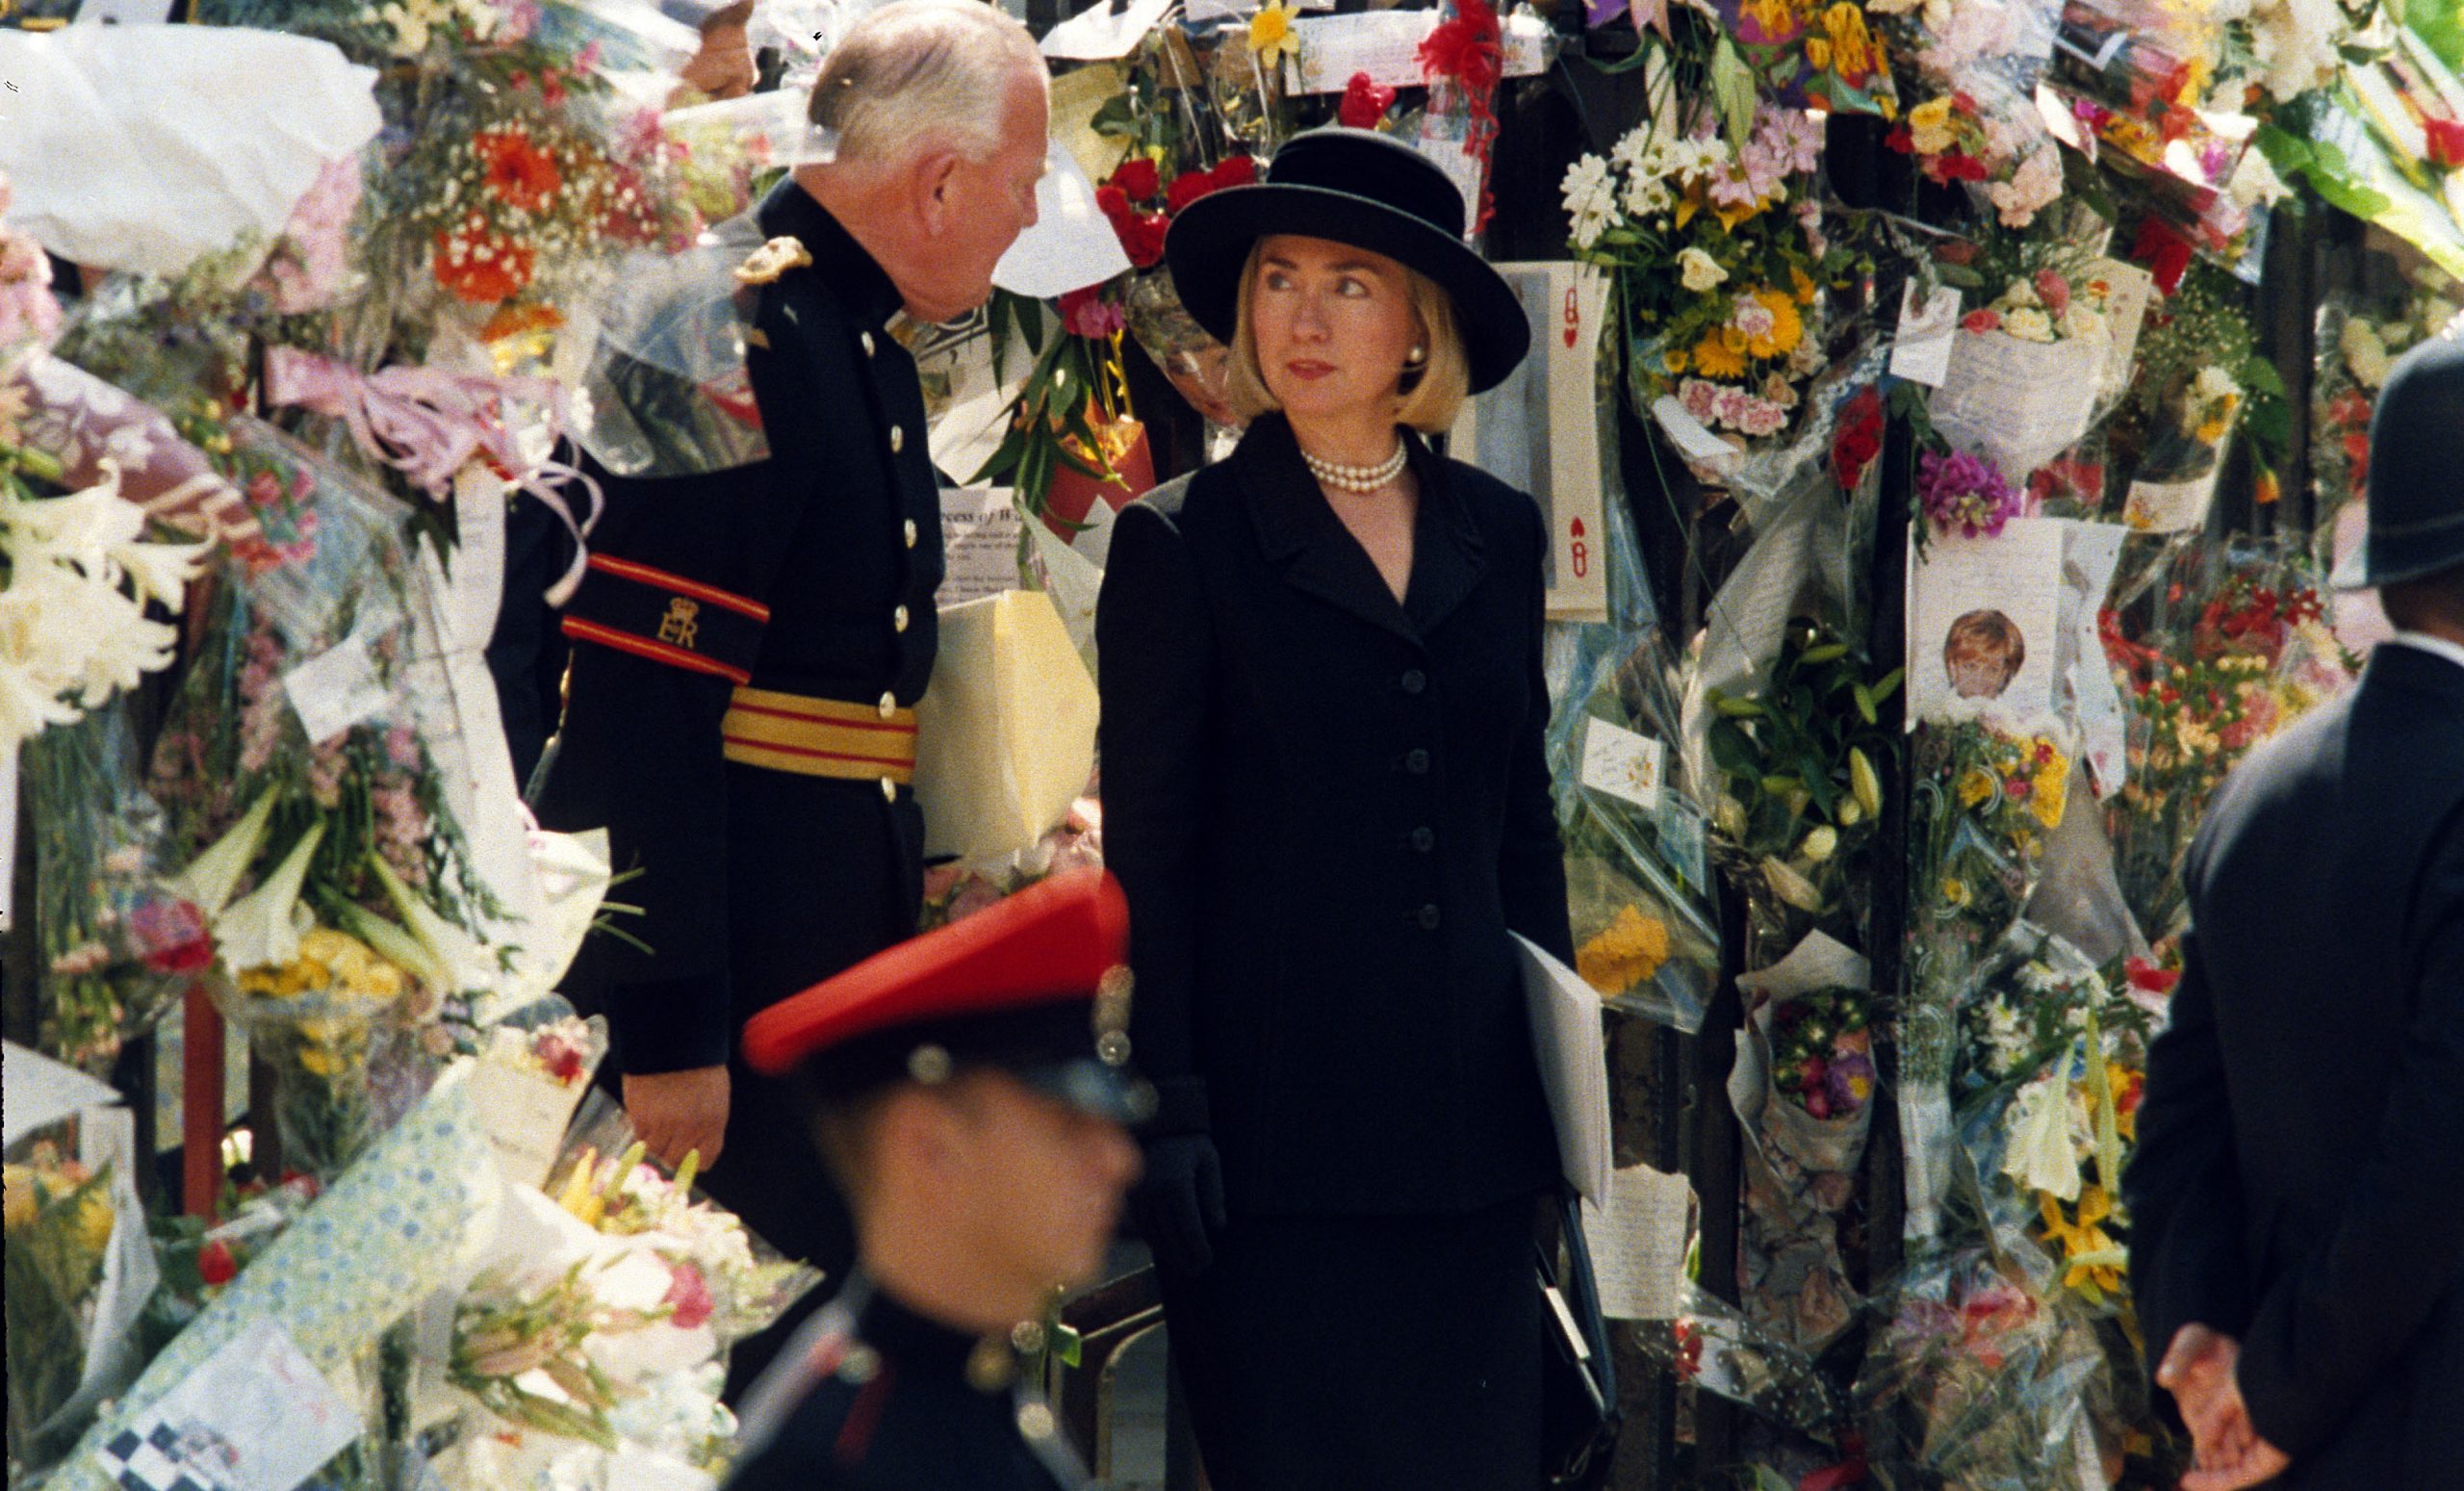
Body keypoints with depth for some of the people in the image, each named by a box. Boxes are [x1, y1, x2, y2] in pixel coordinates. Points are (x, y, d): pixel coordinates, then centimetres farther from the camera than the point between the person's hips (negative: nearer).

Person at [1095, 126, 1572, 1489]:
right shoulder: (1184, 541, -2)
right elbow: (1147, 851, -3)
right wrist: (1169, 1111, -9)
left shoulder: (1496, 535, 10)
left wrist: (1560, 1065, 10)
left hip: (1467, 1119, 4)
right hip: (1275, 1109, -4)